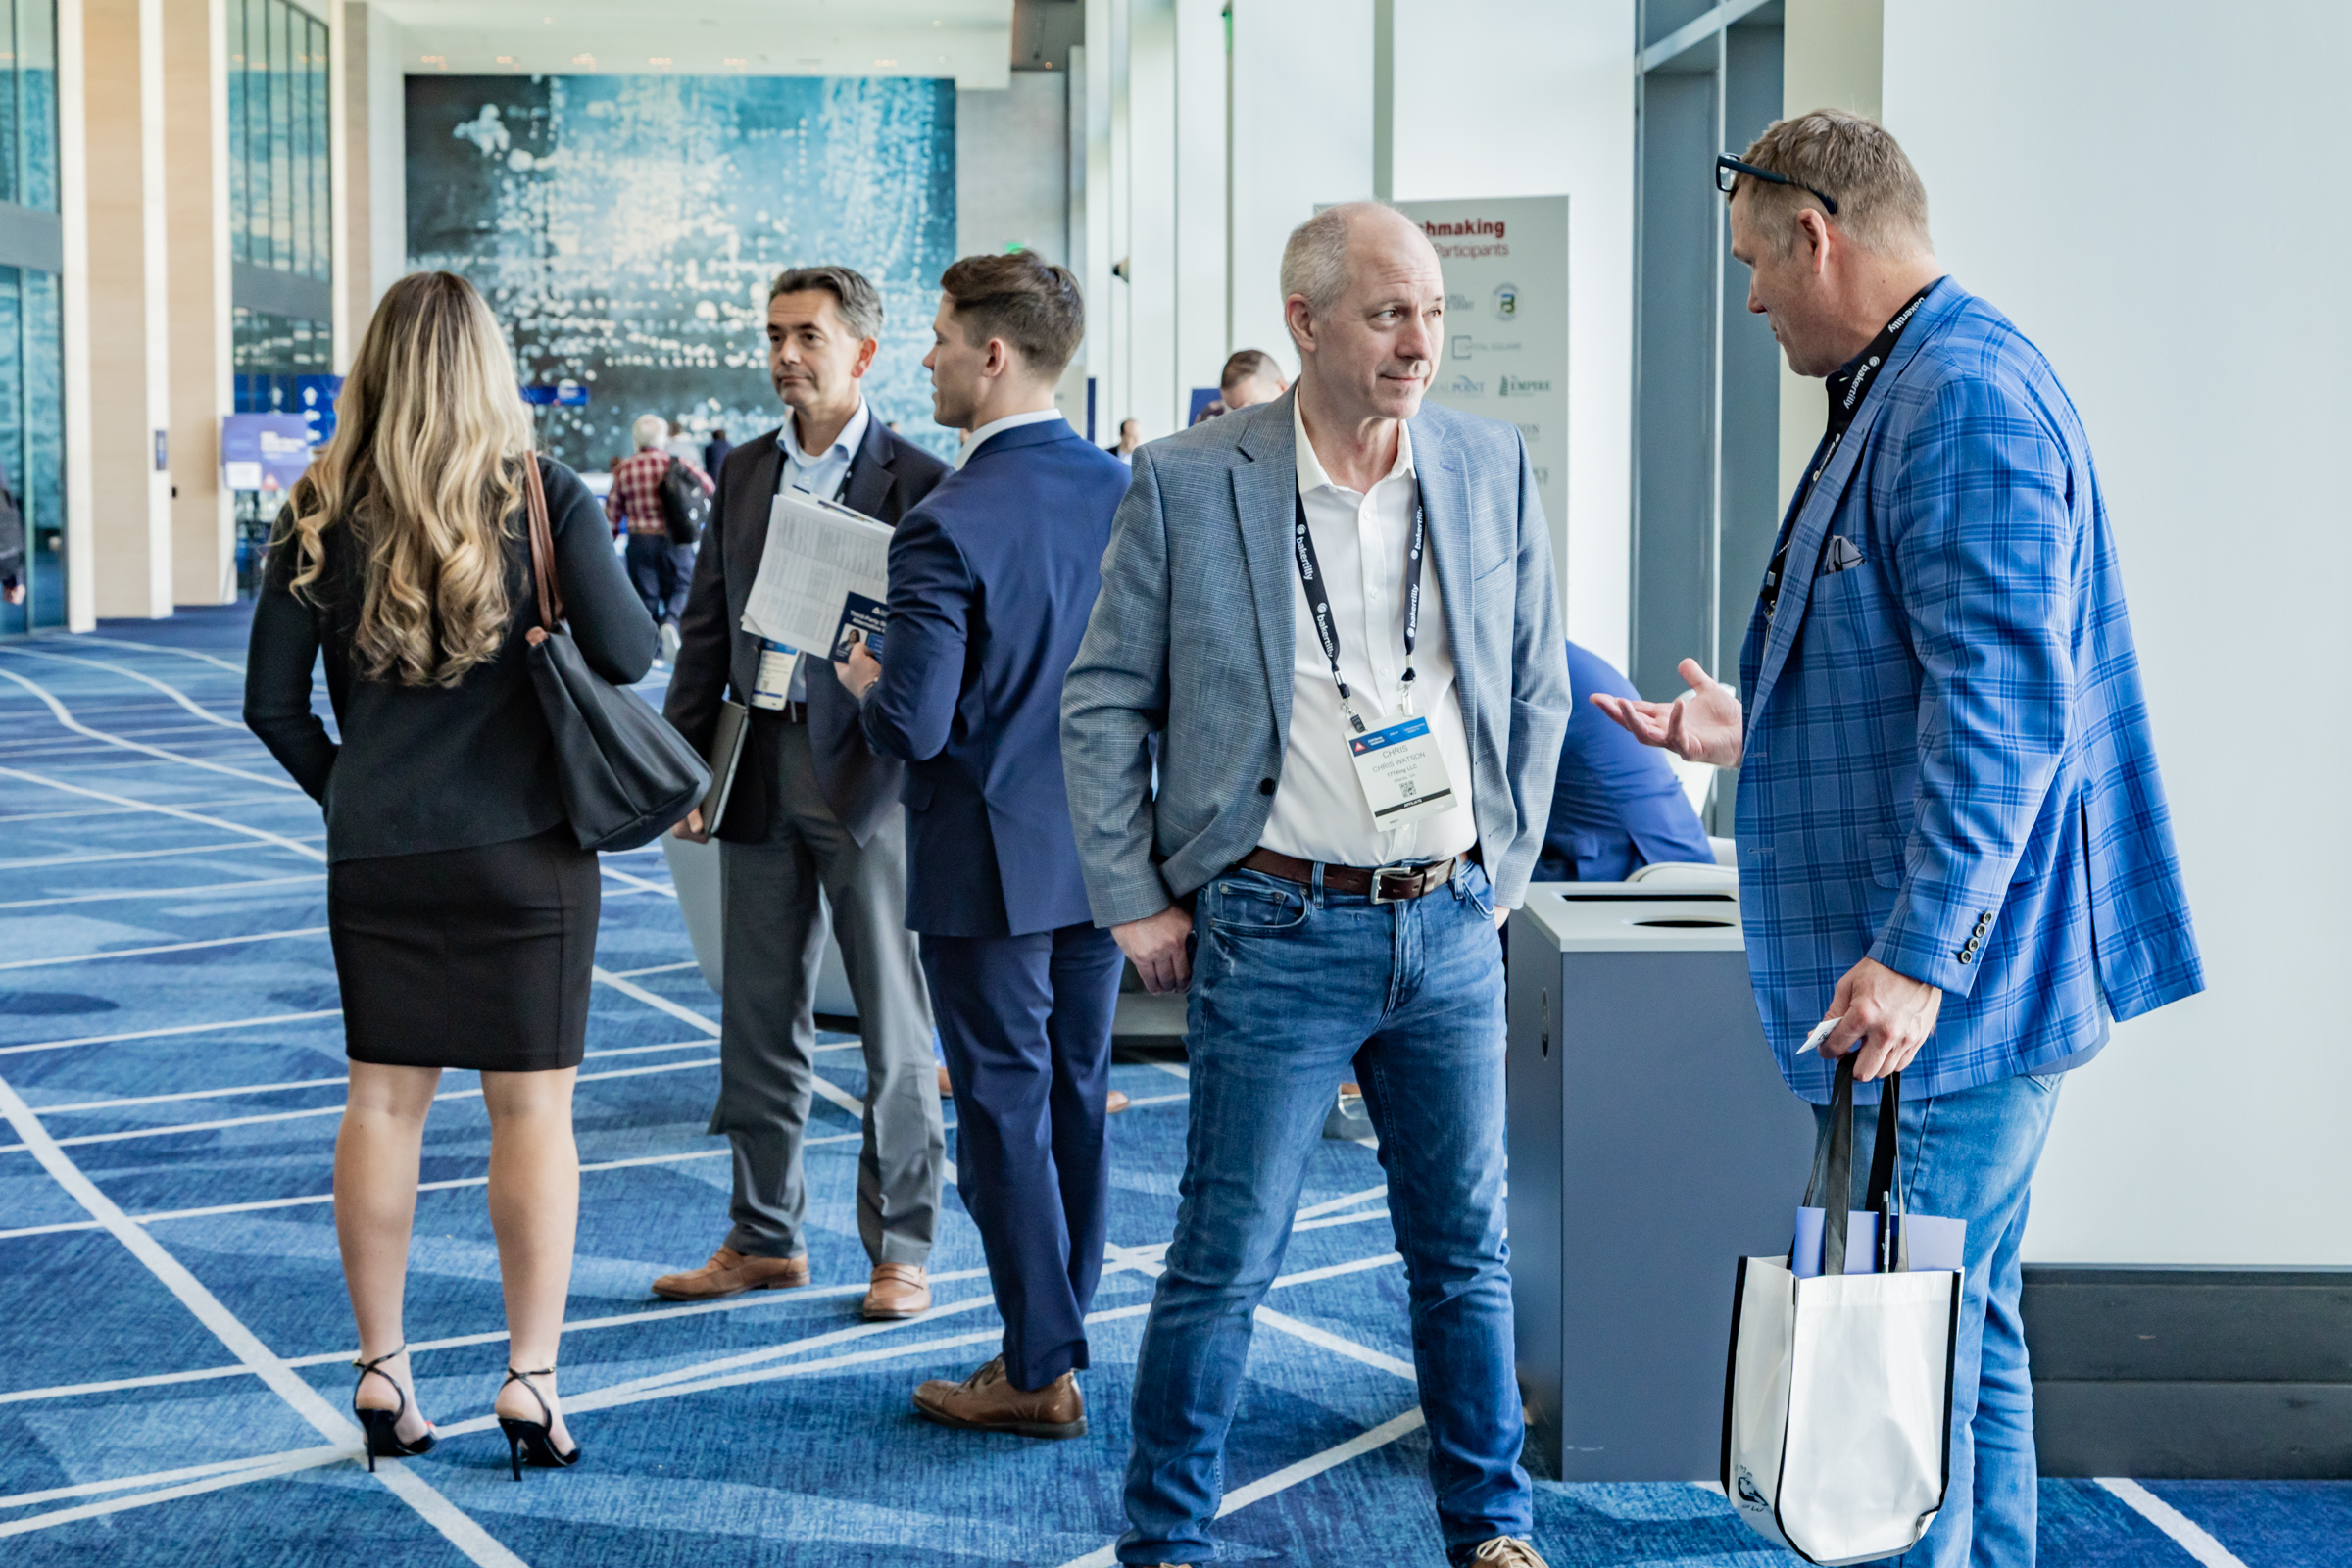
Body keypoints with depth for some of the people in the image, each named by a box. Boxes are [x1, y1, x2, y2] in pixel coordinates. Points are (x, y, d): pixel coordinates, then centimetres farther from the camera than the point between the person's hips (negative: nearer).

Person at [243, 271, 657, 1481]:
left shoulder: (321, 516, -1)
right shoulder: (544, 497, -7)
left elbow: (272, 702, -1)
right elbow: (626, 655, -11)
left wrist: (345, 789, 14)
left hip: (376, 851, 2)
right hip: (524, 846, -2)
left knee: (384, 1100, 10)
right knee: (532, 1107, 4)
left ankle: (381, 1375, 16)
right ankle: (531, 1380, 6)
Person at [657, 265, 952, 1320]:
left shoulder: (917, 481, -6)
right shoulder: (744, 473, 11)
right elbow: (706, 626, 14)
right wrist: (684, 759, 7)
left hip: (868, 774, -5)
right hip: (761, 772, 5)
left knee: (892, 1028, 2)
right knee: (758, 1022, 11)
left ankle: (900, 1249, 12)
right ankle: (764, 1236, 22)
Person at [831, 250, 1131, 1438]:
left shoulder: (946, 527, -20)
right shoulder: (1127, 493, 0)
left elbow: (913, 726, -22)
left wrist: (863, 679, -2)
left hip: (991, 865, -6)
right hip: (1102, 850, 7)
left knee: (1005, 1109, 3)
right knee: (1078, 1099, 15)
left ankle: (1039, 1372, 9)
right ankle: (1055, 1335, 26)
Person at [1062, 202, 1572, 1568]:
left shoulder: (1493, 467, 4)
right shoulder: (1188, 481, -5)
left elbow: (1538, 687, 14)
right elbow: (1104, 703, 1)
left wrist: (1505, 868, 10)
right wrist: (1136, 901, -1)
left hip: (1453, 927, 4)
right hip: (1280, 931, -3)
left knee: (1468, 1248, 13)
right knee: (1226, 1260, 2)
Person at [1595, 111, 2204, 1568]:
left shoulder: (1964, 395, -17)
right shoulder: (1910, 389, 16)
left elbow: (2000, 700, -26)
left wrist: (1918, 952, -29)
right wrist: (1752, 735, 31)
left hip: (1944, 992, -11)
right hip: (1949, 982, 11)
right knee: (1963, 1333, 18)